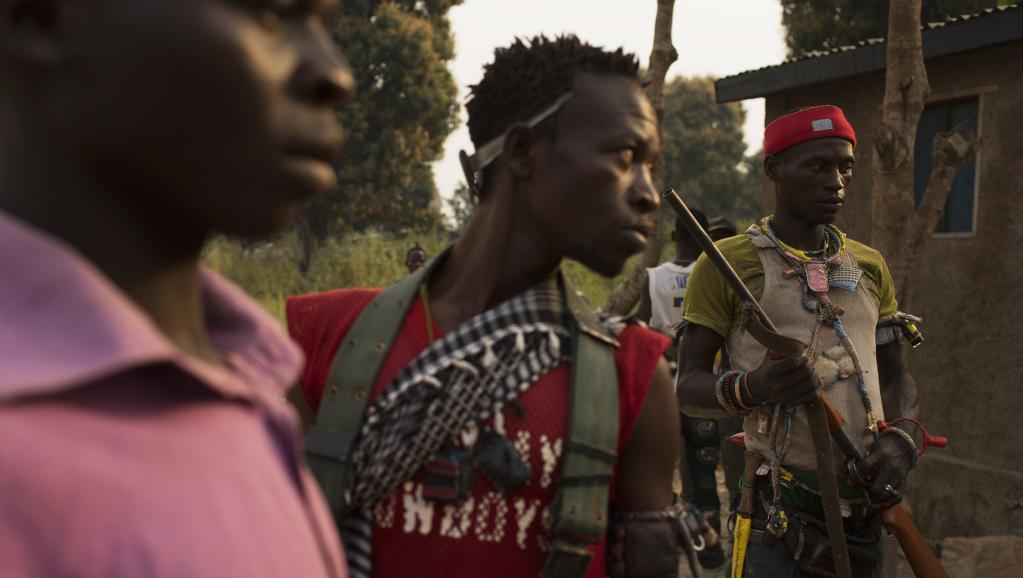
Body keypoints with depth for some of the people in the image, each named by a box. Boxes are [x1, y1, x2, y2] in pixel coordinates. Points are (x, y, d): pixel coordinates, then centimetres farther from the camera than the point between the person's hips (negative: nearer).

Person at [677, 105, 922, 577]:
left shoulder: (870, 266, 15)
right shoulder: (727, 265, -2)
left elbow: (895, 376, 19)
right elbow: (688, 387, -2)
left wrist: (900, 439, -1)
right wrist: (748, 389, -23)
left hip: (865, 506, 5)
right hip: (781, 506, -5)